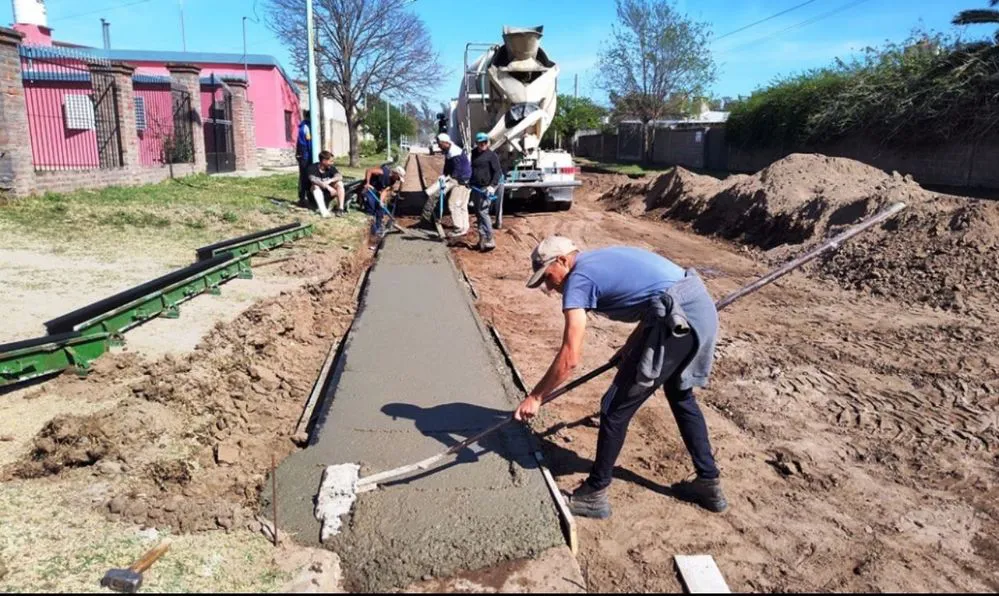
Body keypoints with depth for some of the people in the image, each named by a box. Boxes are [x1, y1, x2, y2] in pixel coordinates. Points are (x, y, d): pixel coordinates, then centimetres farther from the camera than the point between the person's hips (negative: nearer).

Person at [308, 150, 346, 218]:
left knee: (339, 183, -19)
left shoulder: (331, 168, -6)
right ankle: (323, 210, -43)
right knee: (316, 185, -32)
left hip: (327, 195, 3)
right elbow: (313, 180, -35)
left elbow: (339, 177, -23)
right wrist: (327, 187, -48)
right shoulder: (312, 168, -16)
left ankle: (340, 209, -26)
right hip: (315, 196, -3)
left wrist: (329, 181, -42)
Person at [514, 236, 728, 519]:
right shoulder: (602, 259, 23)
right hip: (703, 305, 10)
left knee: (615, 410, 3)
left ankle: (594, 495, 16)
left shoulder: (578, 279, -3)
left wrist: (535, 397, 1)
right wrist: (631, 347, 25)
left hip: (678, 319, -10)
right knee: (681, 395, 29)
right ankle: (709, 483, 37)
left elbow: (569, 358, -10)